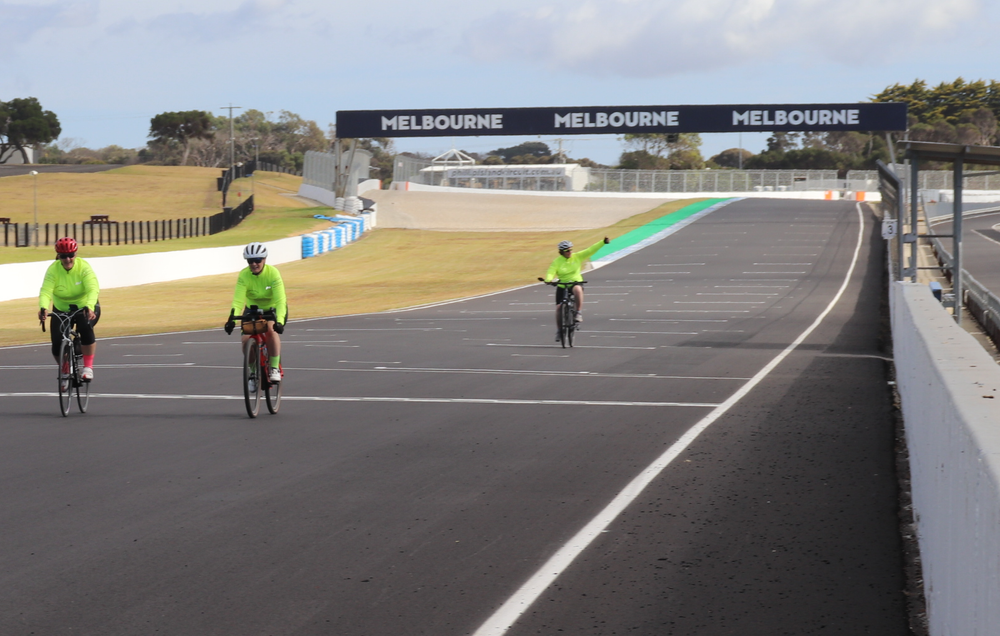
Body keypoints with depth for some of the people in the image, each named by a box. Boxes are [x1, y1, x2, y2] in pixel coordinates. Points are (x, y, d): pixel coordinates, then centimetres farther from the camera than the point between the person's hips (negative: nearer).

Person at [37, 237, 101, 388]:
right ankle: (65, 373, 16)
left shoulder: (84, 267, -20)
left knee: (85, 327, -35)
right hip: (61, 310, 2)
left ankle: (88, 367, -20)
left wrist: (89, 307, -52)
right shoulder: (53, 270, -16)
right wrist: (43, 308, -48)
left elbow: (93, 289, -33)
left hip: (85, 309, -2)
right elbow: (46, 291, -28)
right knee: (57, 344, -14)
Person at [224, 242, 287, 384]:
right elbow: (238, 300, -30)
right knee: (246, 340, -17)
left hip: (273, 308, -2)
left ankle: (275, 368, -20)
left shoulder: (273, 273, -28)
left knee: (271, 329, -33)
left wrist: (279, 321, -50)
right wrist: (232, 319, -48)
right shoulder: (244, 275, -22)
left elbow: (280, 300, -34)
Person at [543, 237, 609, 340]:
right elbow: (551, 272, -18)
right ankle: (559, 330, 16)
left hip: (576, 283, -1)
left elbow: (590, 250, -9)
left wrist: (603, 242, -19)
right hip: (562, 286, 1)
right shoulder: (557, 262, -6)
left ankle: (579, 313, -24)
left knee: (577, 289, -38)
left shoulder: (577, 257, -3)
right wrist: (548, 279, -41)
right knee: (559, 307, -5)